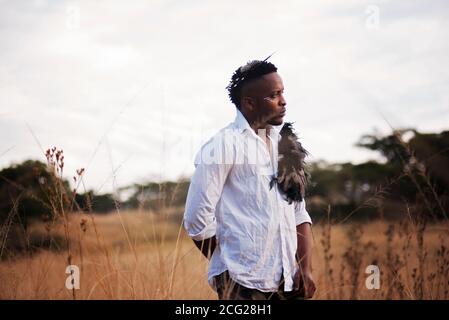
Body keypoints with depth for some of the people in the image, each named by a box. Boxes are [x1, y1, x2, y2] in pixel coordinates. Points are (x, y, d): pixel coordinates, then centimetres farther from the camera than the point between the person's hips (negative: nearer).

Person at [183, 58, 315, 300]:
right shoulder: (222, 147, -8)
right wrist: (230, 267, 0)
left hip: (288, 283, 6)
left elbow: (298, 213, 14)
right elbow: (197, 220, -11)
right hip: (243, 285, -6)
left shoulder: (285, 145, 12)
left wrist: (306, 268, 2)